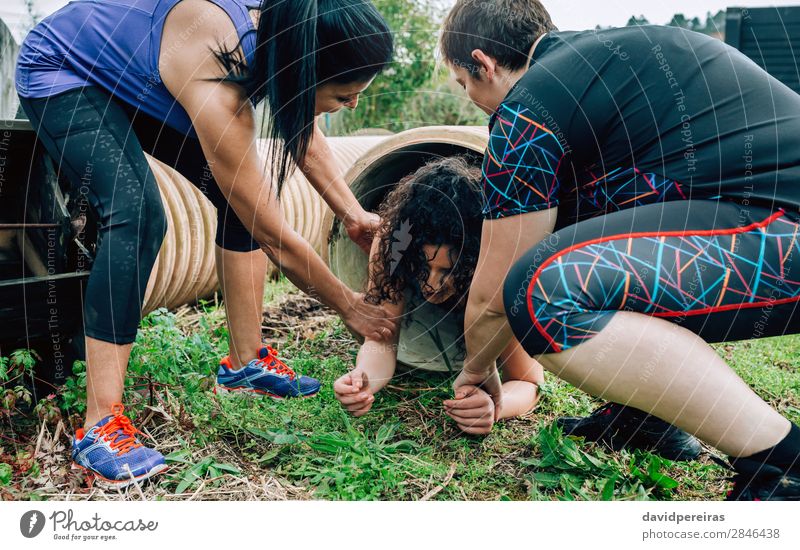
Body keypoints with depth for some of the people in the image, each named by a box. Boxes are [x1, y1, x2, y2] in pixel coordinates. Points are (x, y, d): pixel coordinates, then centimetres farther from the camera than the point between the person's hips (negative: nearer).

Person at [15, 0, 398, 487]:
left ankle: (245, 361, 8)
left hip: (132, 77, 8)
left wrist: (354, 215, -4)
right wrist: (349, 305, -20)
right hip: (61, 74, -8)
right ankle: (100, 427, -25)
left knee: (245, 194, -3)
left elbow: (301, 130, 0)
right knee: (138, 214, -30)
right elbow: (273, 238, -32)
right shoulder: (218, 94, -42)